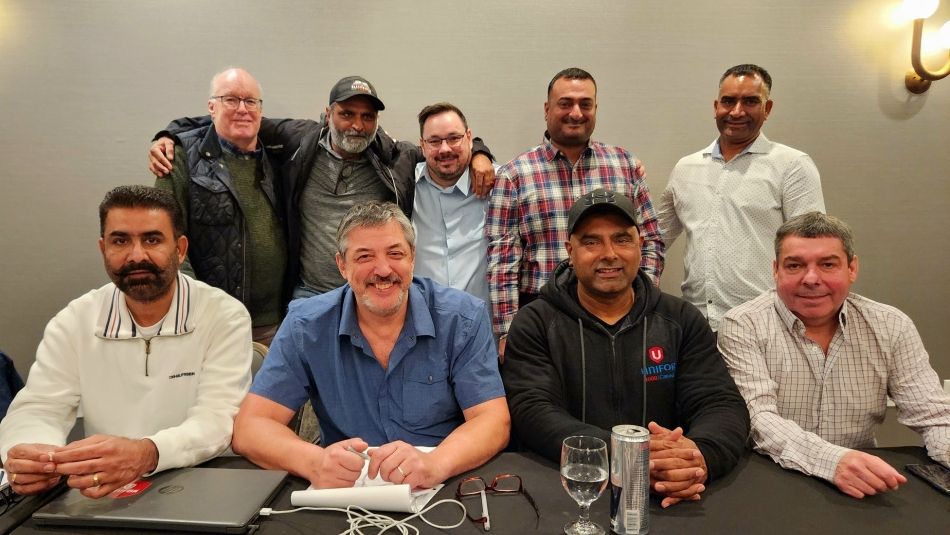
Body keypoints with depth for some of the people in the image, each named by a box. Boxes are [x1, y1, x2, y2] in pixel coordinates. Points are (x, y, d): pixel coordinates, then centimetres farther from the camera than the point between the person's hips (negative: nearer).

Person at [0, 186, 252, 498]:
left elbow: (217, 419, -18)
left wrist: (146, 454, -38)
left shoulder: (225, 317, -10)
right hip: (105, 497, 3)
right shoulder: (73, 322, 2)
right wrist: (32, 455, -27)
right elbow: (37, 409, -3)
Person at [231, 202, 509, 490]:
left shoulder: (464, 318, -7)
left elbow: (494, 422, -12)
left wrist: (434, 464, -33)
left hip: (448, 486, -1)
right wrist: (315, 462, -29)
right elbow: (250, 427, -8)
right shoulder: (306, 325, -5)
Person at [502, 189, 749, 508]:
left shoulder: (681, 321, 7)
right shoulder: (535, 324, -1)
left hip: (669, 495, 2)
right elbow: (532, 411, -11)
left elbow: (723, 405, 0)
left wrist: (700, 456, -23)